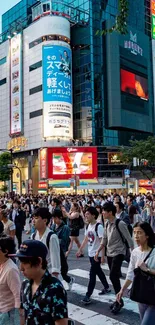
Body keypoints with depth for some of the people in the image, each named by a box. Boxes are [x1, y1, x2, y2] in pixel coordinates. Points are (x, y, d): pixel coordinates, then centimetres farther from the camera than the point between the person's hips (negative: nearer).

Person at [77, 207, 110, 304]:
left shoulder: (99, 226, -20)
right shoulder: (88, 226, 5)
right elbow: (86, 239, 16)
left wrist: (102, 255, -23)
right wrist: (80, 250, 17)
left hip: (97, 254, -8)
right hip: (91, 253, 8)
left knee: (92, 274, -5)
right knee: (98, 271, 20)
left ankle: (88, 295, 1)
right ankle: (106, 287, 38)